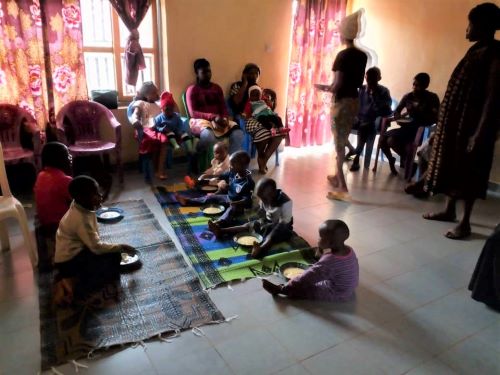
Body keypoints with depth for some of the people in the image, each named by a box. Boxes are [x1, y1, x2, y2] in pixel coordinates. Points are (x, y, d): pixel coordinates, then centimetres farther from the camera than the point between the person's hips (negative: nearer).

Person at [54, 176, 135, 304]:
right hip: (69, 260, -9)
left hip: (73, 253, 9)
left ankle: (66, 277, 9)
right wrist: (120, 246, -15)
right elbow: (96, 247, -24)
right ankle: (74, 281, -11)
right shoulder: (81, 219, -28)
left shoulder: (81, 207, -1)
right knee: (114, 257, -13)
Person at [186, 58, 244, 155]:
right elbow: (193, 113, -8)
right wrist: (213, 117, -20)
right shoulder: (192, 90, 1)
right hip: (200, 121, -5)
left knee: (238, 133, -25)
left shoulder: (217, 88, 16)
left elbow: (223, 107, 11)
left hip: (218, 120, 5)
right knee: (208, 135, -41)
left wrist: (225, 118, -13)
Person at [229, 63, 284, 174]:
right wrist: (245, 83, -6)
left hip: (259, 117, 6)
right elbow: (236, 102, -13)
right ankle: (261, 158, -12)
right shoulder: (236, 86, 8)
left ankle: (264, 159, -15)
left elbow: (270, 107, 22)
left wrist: (272, 100, 0)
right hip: (244, 118, -5)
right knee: (262, 130, -36)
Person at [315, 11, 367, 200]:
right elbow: (359, 82, 15)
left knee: (339, 144, -3)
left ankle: (342, 189, -3)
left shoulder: (343, 55, -15)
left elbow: (337, 85, -18)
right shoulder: (362, 56, 8)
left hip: (342, 103, -7)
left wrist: (324, 87, 1)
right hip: (355, 101, 7)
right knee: (343, 142, 19)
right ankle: (337, 177, 34)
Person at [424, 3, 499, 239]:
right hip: (456, 119, 9)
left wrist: (480, 133, -24)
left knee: (468, 171, -1)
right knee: (452, 164, 15)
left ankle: (465, 223, 10)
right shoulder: (476, 50, 12)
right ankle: (449, 210, 29)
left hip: (473, 122, -9)